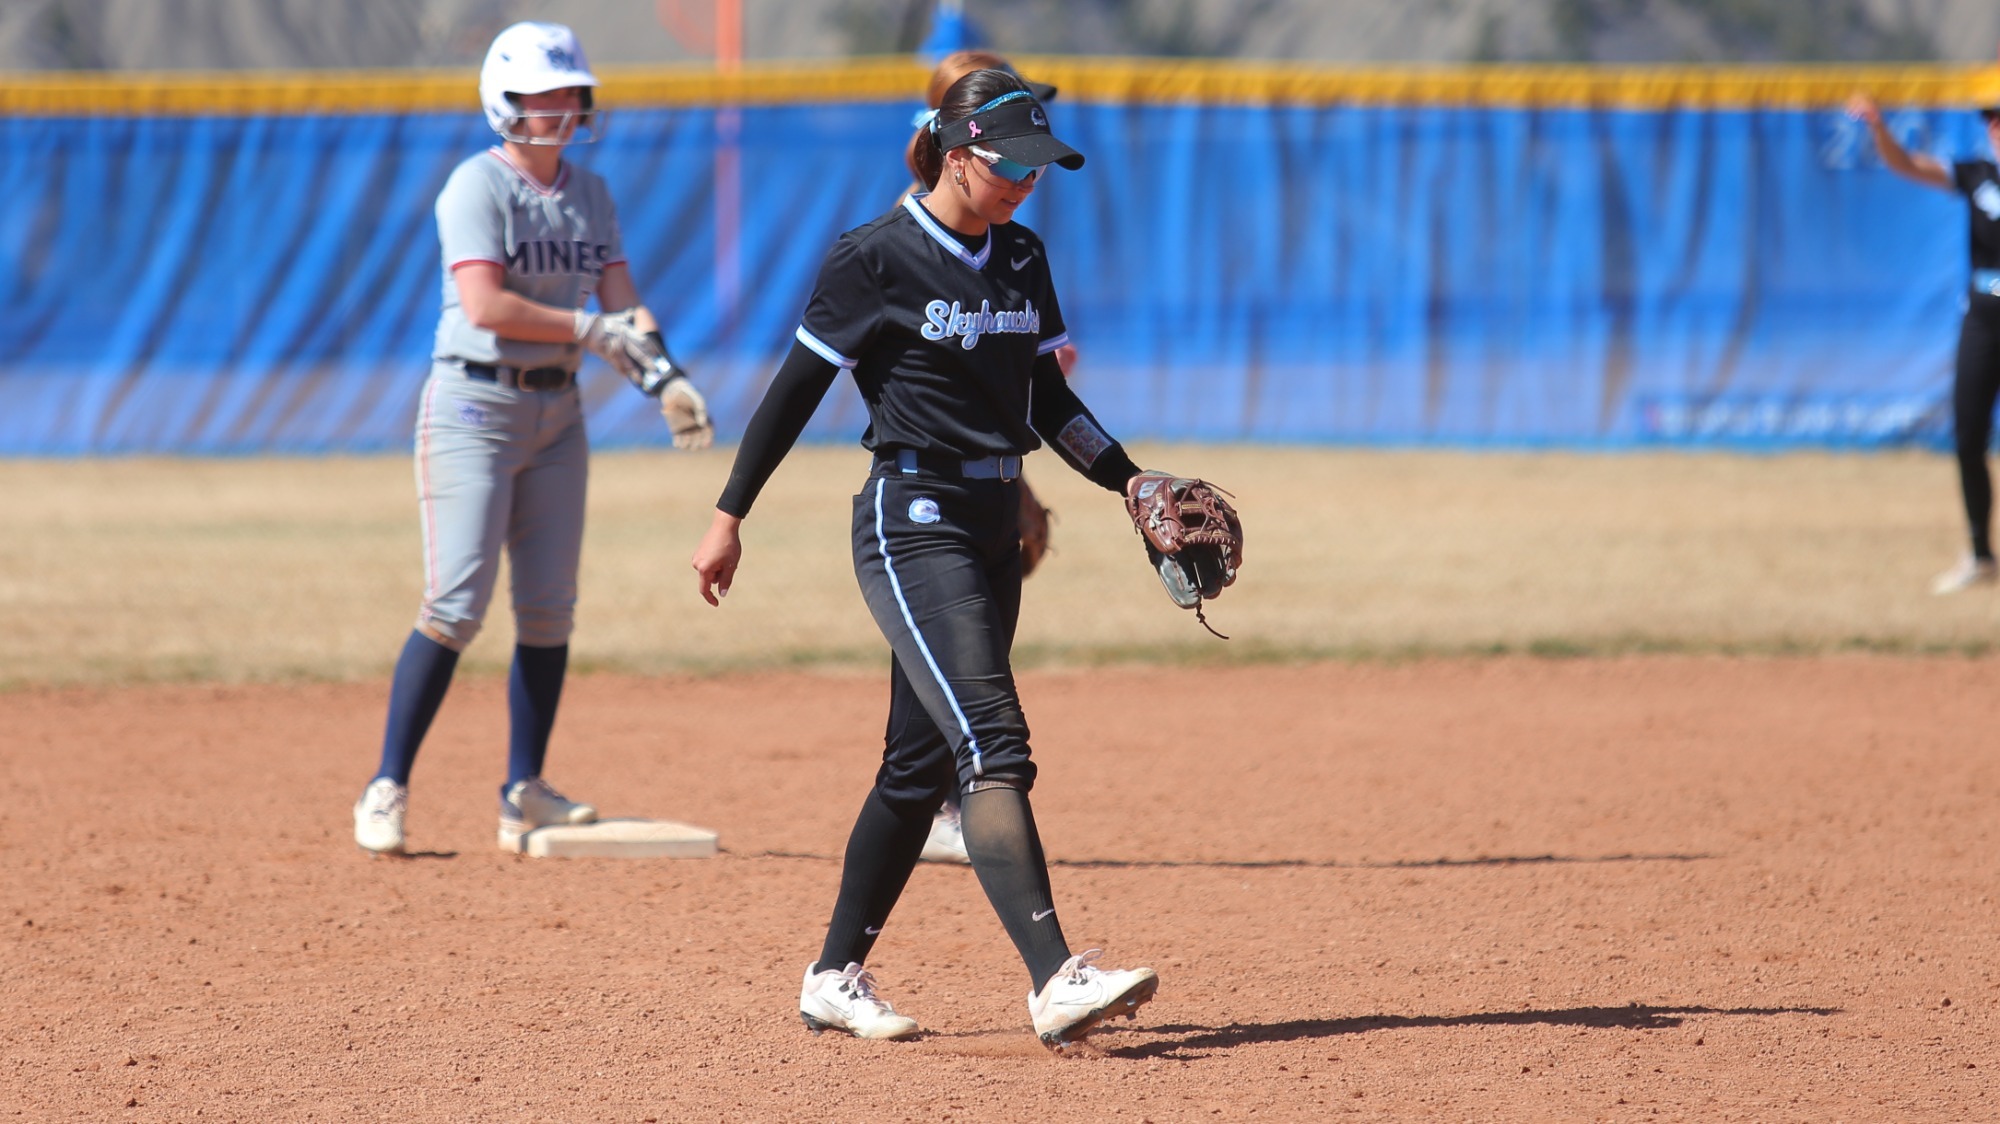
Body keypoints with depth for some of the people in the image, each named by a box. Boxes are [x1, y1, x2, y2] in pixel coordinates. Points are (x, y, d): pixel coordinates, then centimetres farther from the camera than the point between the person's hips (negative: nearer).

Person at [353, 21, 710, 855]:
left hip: (557, 410, 7)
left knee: (550, 609, 5)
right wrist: (591, 330, -20)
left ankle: (524, 794, 13)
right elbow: (485, 305, -22)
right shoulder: (478, 187, -10)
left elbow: (621, 304, 5)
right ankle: (387, 790, -6)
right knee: (457, 603, -12)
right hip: (474, 404, -7)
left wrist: (662, 377, -13)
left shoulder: (589, 195, 11)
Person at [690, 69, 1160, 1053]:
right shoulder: (875, 260, -10)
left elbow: (1049, 401, 18)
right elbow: (795, 390, -6)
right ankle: (1056, 981, -30)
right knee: (991, 742, -19)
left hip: (993, 527, 8)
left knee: (923, 762, 11)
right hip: (914, 522, -8)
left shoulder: (1021, 258, 11)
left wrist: (1134, 484, 8)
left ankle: (835, 977, 22)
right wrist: (729, 518, -4)